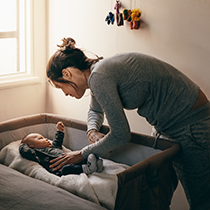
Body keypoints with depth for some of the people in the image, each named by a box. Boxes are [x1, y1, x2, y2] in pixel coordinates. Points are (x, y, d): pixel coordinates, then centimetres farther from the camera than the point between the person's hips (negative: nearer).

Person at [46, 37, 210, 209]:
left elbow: (121, 135, -22)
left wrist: (84, 153, -9)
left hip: (193, 127, -10)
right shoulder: (98, 71, 6)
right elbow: (95, 110, 27)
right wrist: (92, 131, 5)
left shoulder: (99, 77, -23)